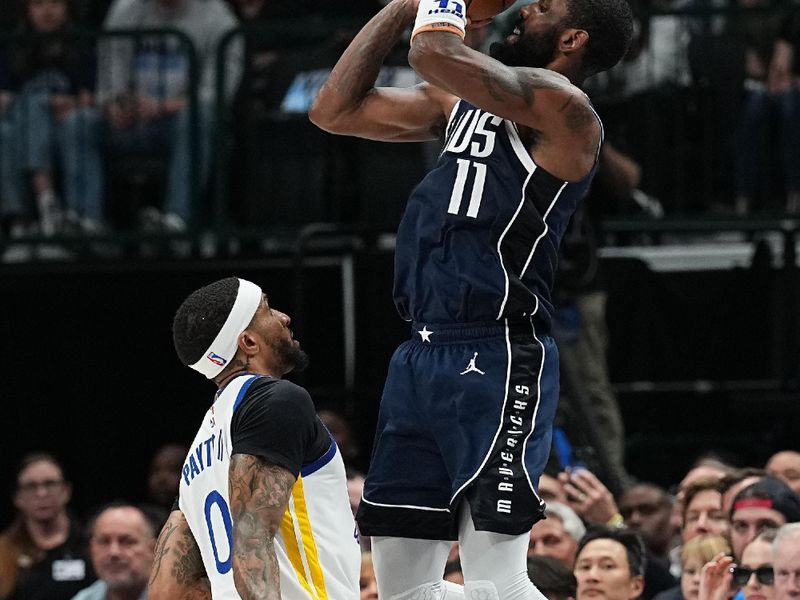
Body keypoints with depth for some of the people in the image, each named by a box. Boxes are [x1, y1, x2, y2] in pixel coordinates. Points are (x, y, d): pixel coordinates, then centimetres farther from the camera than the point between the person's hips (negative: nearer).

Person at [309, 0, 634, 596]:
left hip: (496, 363, -9)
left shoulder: (563, 110, -10)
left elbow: (437, 55, -24)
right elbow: (335, 110, 21)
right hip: (421, 355, 9)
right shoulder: (462, 98, 18)